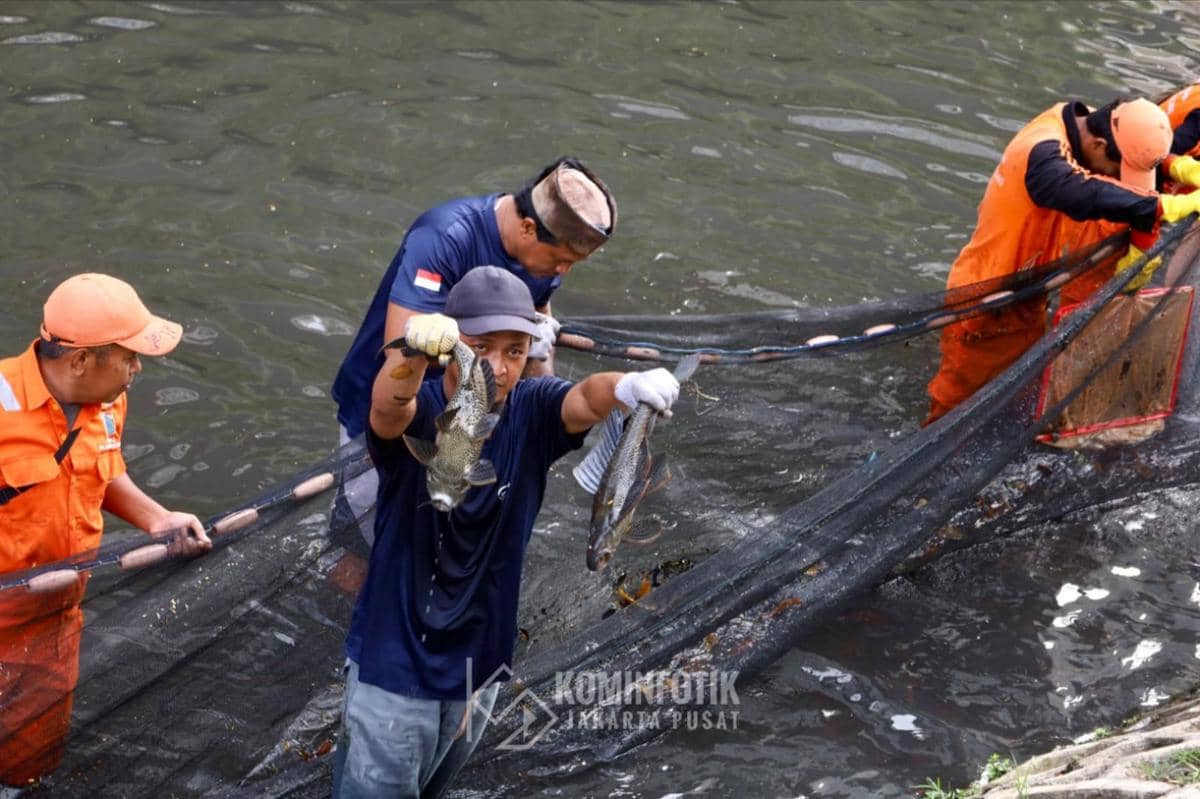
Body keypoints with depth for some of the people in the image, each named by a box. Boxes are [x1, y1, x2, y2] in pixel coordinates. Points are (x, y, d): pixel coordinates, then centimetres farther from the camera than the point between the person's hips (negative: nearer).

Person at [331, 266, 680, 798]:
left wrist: (630, 385, -55)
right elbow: (389, 404, -41)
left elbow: (585, 400, -30)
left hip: (478, 664, 4)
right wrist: (415, 346, -65)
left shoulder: (530, 414, -9)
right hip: (394, 662, -4)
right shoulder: (417, 413, -17)